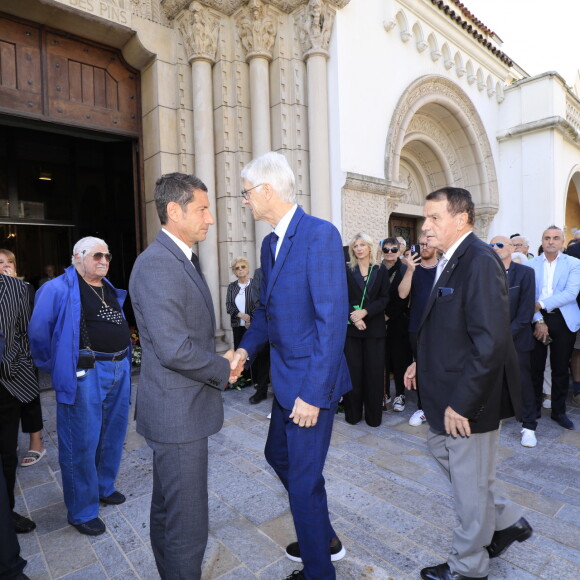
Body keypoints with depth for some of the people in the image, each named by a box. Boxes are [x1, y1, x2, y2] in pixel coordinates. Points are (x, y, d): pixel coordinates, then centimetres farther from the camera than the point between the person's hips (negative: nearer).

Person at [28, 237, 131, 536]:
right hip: (86, 374, -7)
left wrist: (123, 360, 15)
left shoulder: (111, 290, 12)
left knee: (112, 435, 18)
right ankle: (82, 511, 21)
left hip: (120, 369, 7)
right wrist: (56, 367, 1)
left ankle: (103, 487, 39)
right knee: (82, 442, 4)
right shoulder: (59, 289, -10)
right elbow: (38, 332, -6)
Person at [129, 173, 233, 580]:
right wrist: (223, 370, -12)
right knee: (188, 524, 5)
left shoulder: (185, 258, 10)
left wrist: (220, 359, 4)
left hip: (180, 408, 10)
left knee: (167, 510, 26)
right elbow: (175, 350, -26)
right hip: (178, 412, -10)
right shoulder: (157, 264, -21)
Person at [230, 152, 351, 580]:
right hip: (286, 377, 9)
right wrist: (246, 348, -1)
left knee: (304, 478, 7)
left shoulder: (320, 234, -19)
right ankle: (324, 539, 48)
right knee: (279, 455, 24)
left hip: (312, 382, -9)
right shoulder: (270, 243, 9)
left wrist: (313, 394, -23)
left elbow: (333, 320, -23)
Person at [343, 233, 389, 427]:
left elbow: (384, 298, 0)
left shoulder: (381, 270, 7)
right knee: (353, 370, 3)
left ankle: (374, 415, 16)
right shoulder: (346, 270, 5)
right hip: (351, 326, 0)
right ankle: (353, 413, 16)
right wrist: (353, 317, -16)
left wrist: (365, 312, -14)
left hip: (374, 327, 1)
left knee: (374, 371, 4)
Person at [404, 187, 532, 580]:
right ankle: (507, 520, 45)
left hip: (470, 398, -9)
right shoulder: (452, 260, 8)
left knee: (471, 482, 11)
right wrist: (424, 363, 7)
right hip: (449, 389, 9)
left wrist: (461, 403, -24)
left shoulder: (479, 261, -22)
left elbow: (491, 343, -28)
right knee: (442, 449, 24)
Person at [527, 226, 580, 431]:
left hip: (563, 320, 0)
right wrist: (538, 320, -13)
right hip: (536, 320, 0)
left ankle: (559, 411, 26)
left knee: (561, 369, 10)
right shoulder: (531, 264, 4)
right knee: (535, 367, 4)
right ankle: (531, 410, 18)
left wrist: (541, 304, -20)